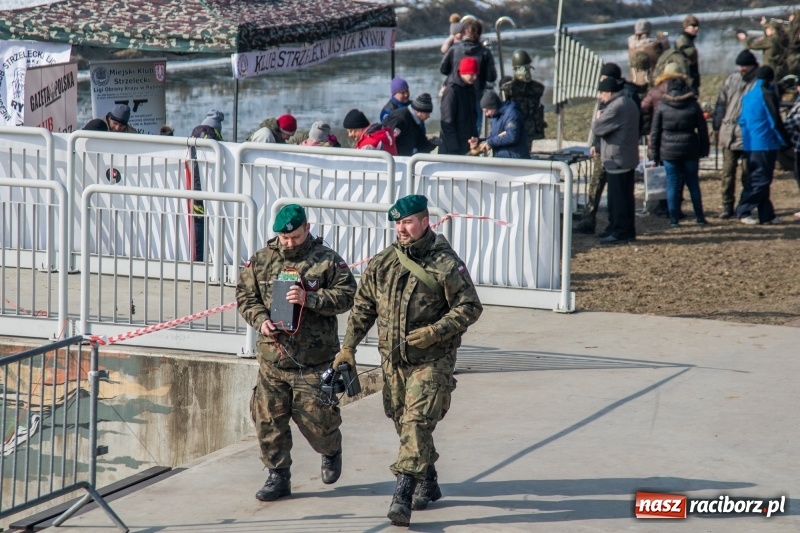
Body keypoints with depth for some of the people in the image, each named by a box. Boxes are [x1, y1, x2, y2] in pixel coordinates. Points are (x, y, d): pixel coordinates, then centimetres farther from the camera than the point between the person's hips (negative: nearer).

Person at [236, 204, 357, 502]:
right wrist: (260, 320, -8)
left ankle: (331, 450, 31)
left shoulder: (327, 261, -2)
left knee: (315, 417, -2)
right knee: (269, 419, 3)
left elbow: (347, 295, -6)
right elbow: (245, 296, 11)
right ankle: (278, 476, 16)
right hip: (272, 357, 3)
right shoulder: (261, 260, 8)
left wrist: (310, 299, -18)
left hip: (314, 361, -3)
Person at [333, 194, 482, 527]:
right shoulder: (382, 263, 7)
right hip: (393, 360, 6)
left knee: (417, 423, -15)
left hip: (431, 361, -6)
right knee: (403, 423, 14)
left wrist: (434, 332, -19)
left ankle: (403, 493, -21)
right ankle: (428, 484, 32)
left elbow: (469, 307, -8)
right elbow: (363, 308, 13)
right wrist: (348, 347, 6)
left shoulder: (446, 264, -9)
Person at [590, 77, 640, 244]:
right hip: (629, 159, 10)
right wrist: (601, 118, 12)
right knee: (627, 197, 14)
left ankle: (619, 233, -4)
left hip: (616, 161, -10)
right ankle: (629, 231, 18)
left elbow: (597, 128, -19)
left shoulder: (615, 107, -19)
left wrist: (597, 117, 0)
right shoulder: (630, 104, 14)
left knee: (617, 199, -6)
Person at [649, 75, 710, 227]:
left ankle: (673, 219, 3)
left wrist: (654, 154, 5)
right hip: (690, 152, 1)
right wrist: (704, 150, 11)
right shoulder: (693, 106, 0)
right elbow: (703, 130, 3)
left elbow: (655, 132, 0)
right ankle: (700, 218, 15)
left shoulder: (662, 107, -2)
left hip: (669, 152, -1)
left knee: (672, 185, 4)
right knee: (693, 184, 11)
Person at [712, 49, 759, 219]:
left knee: (748, 173, 2)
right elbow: (721, 103, 15)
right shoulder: (731, 79, 10)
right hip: (729, 132, 4)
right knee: (727, 171, 6)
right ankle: (727, 205, 12)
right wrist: (717, 126, 13)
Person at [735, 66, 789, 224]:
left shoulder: (748, 96, 13)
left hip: (749, 145, 8)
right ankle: (743, 211, -10)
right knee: (761, 180, -6)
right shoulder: (767, 95, -11)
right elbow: (775, 121, -12)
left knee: (759, 179, 11)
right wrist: (786, 140, -2)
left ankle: (766, 215, 13)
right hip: (765, 144, -8)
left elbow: (742, 121, 17)